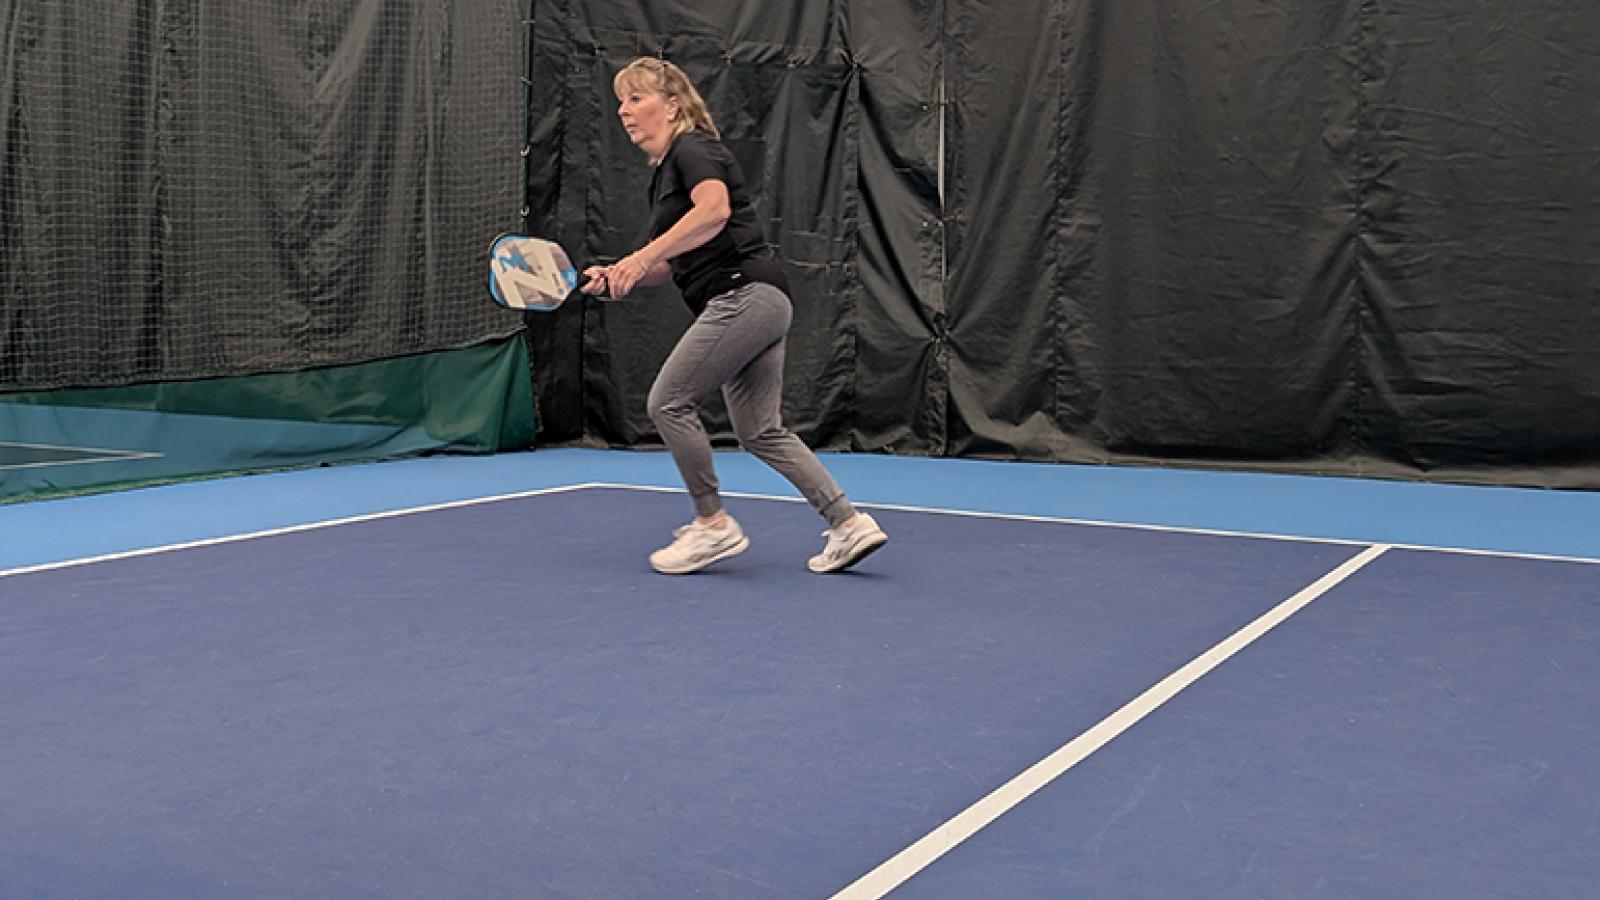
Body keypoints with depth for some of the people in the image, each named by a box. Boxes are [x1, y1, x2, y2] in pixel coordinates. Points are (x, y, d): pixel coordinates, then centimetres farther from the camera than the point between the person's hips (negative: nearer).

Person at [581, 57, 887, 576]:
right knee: (760, 432, 9)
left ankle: (713, 524, 4)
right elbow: (668, 267, 25)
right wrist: (616, 276, 8)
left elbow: (715, 208, -26)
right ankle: (849, 524, 9)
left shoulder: (693, 148, -5)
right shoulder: (662, 176, 22)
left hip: (745, 294, -10)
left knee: (669, 402, -6)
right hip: (754, 304, 10)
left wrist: (642, 256, -24)